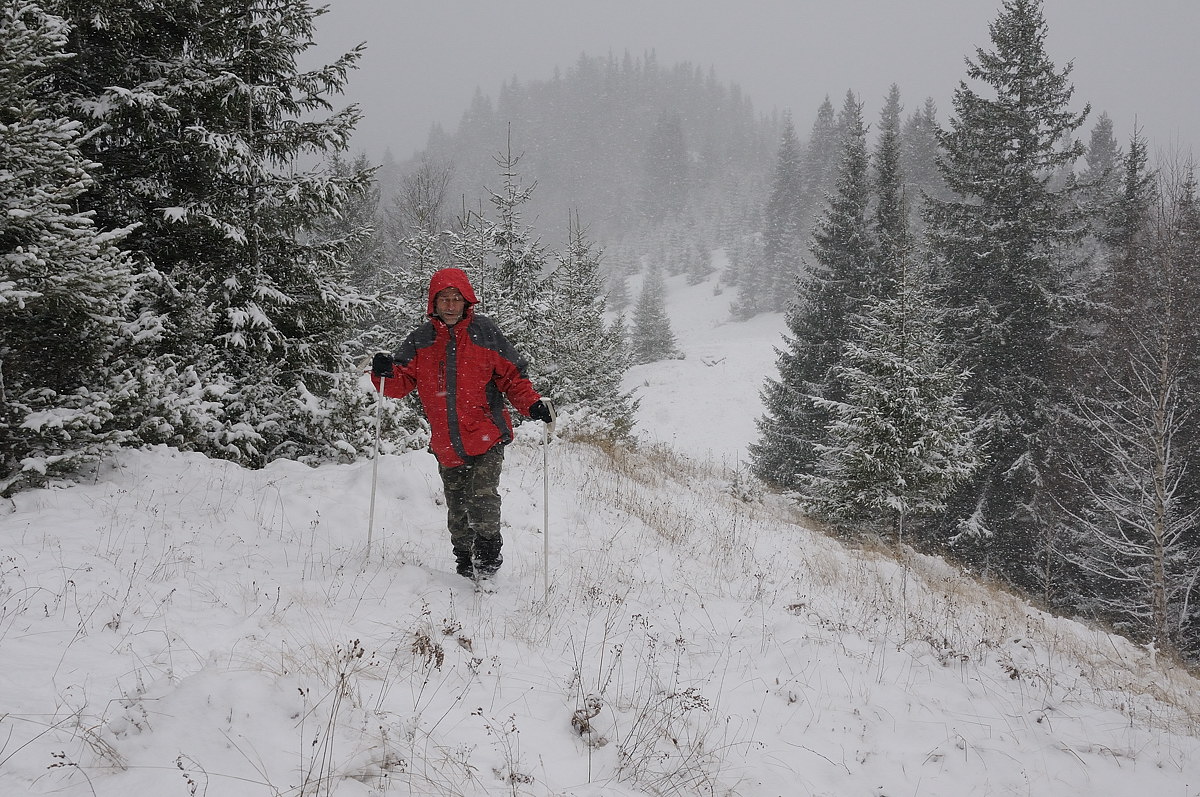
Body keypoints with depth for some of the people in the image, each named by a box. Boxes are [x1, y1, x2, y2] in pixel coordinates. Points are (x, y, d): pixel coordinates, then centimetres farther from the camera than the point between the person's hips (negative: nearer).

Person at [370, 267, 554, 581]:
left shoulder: (485, 332, 2)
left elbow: (512, 377, 5)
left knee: (482, 498, -18)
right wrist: (385, 373, -18)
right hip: (446, 445, 3)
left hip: (486, 438, -3)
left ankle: (488, 555, -3)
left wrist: (532, 404, -11)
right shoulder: (420, 340, 8)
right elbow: (401, 384, 5)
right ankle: (465, 564, 27)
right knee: (457, 508, 11)